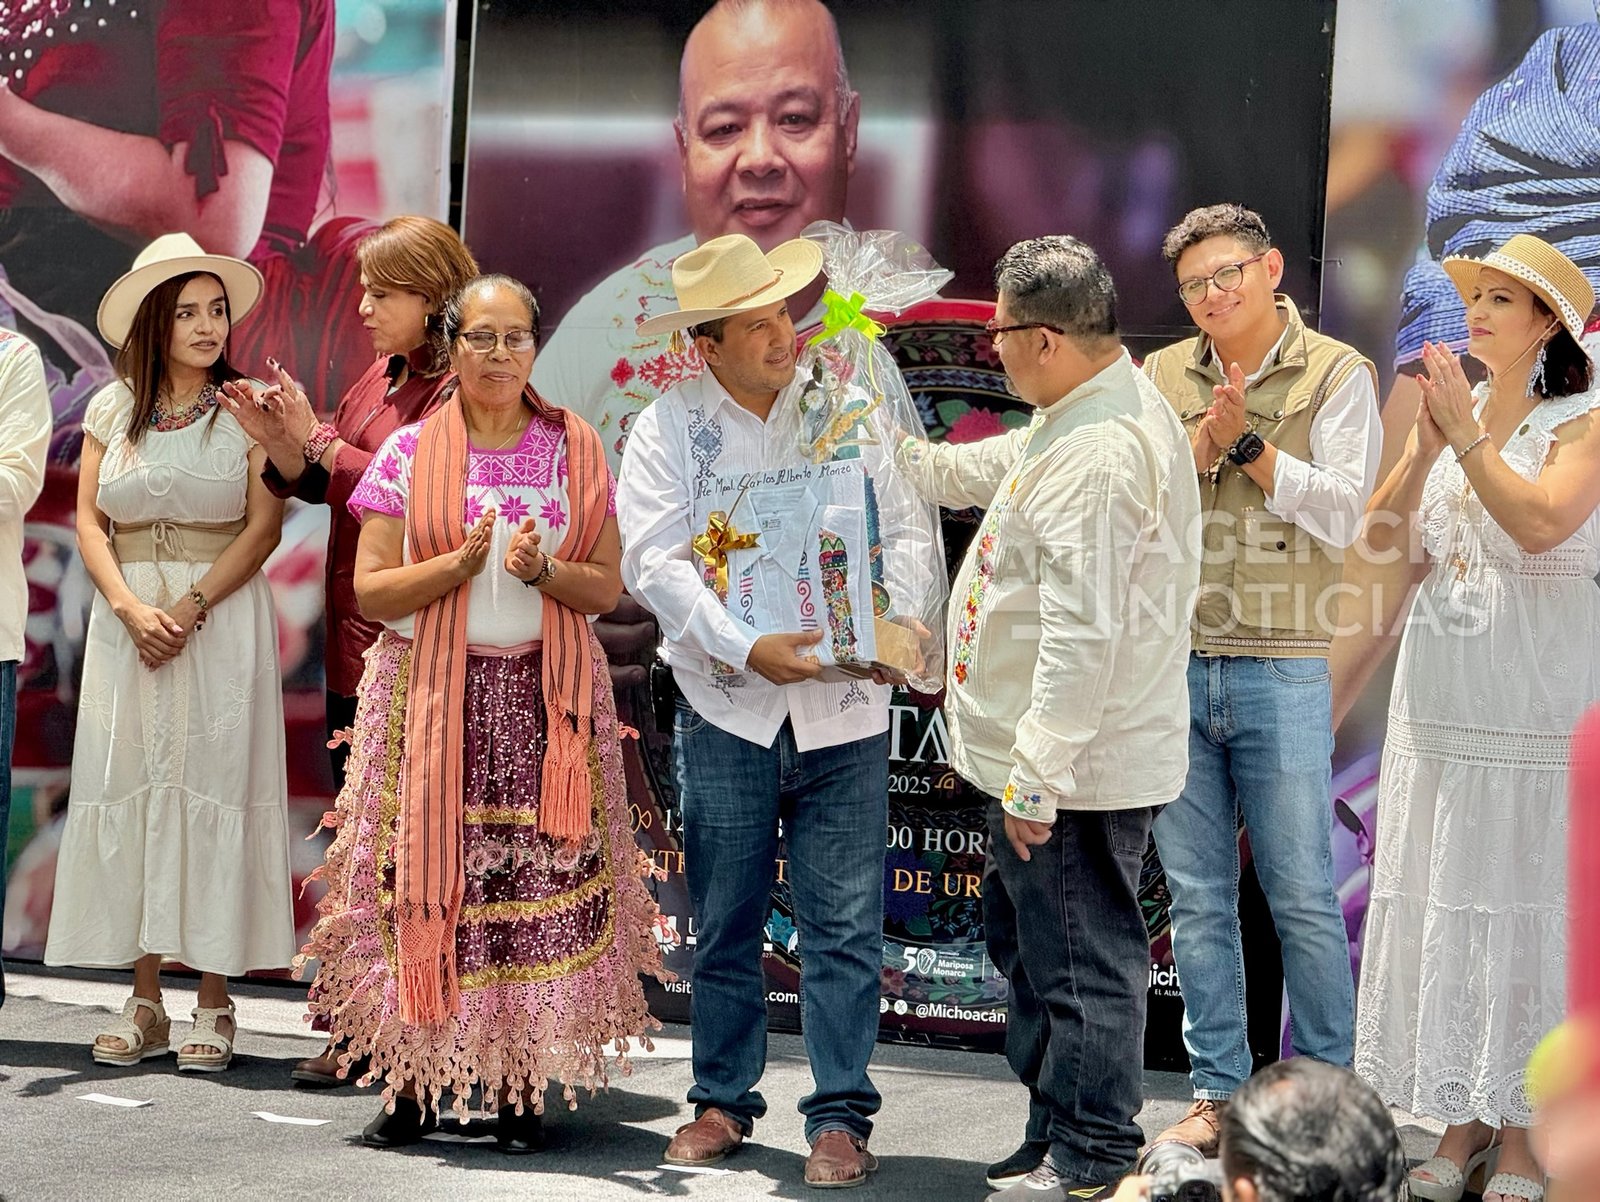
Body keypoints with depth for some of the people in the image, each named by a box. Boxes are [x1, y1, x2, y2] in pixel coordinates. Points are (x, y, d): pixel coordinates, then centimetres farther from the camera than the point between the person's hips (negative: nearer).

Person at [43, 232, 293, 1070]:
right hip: (126, 618, 3)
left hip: (222, 617, -3)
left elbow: (263, 527, -6)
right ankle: (144, 1004, 5)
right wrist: (130, 606, -10)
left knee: (211, 788, -5)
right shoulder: (111, 411, 9)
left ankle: (214, 1001, 0)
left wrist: (190, 607, -14)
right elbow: (89, 524, 5)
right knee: (130, 790, 0)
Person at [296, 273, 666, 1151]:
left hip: (545, 695, 1)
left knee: (542, 882, -7)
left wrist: (543, 570, -12)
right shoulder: (408, 453, 5)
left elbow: (607, 588, 7)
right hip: (429, 694, -1)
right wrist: (460, 563, -15)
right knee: (425, 880, -6)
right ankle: (413, 1079, 1)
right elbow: (371, 591, 0)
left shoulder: (575, 451, 9)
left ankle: (522, 1087, -2)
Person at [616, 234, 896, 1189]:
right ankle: (724, 1101, 22)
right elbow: (655, 564, -9)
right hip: (727, 708, 0)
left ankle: (841, 1115, 6)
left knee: (845, 923, -1)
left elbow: (902, 527, 4)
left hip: (844, 706, 0)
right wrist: (746, 648, -22)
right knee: (725, 922, 8)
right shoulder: (669, 430, 1)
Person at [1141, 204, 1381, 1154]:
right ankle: (1219, 1093, 16)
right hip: (1172, 665, 4)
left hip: (1281, 669, -4)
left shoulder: (1336, 376, 0)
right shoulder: (1161, 376, 11)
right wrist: (1198, 446, -11)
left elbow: (1340, 516, -7)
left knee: (1302, 896, 0)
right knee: (1198, 897, 8)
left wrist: (1249, 443, -11)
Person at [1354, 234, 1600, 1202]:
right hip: (1443, 686, 5)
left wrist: (1468, 434, -17)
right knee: (1439, 894, 5)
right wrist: (1429, 440, -10)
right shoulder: (1448, 409, 12)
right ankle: (1464, 1118, 13)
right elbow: (1383, 535, 2)